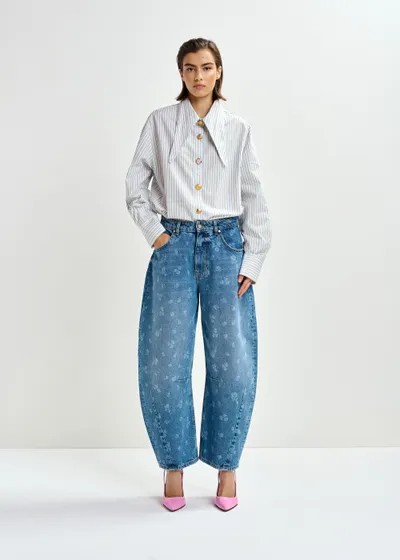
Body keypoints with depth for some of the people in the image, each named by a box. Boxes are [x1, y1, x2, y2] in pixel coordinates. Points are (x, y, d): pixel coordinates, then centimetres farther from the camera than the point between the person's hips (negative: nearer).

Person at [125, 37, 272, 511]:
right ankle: (174, 465, 16)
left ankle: (226, 466, 16)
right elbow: (135, 185, 8)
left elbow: (256, 200, 5)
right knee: (166, 361, -2)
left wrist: (252, 262, -2)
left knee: (232, 361, -2)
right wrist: (155, 234, -2)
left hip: (226, 246, 0)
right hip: (175, 245, 0)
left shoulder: (238, 129, 7)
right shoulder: (160, 122, 8)